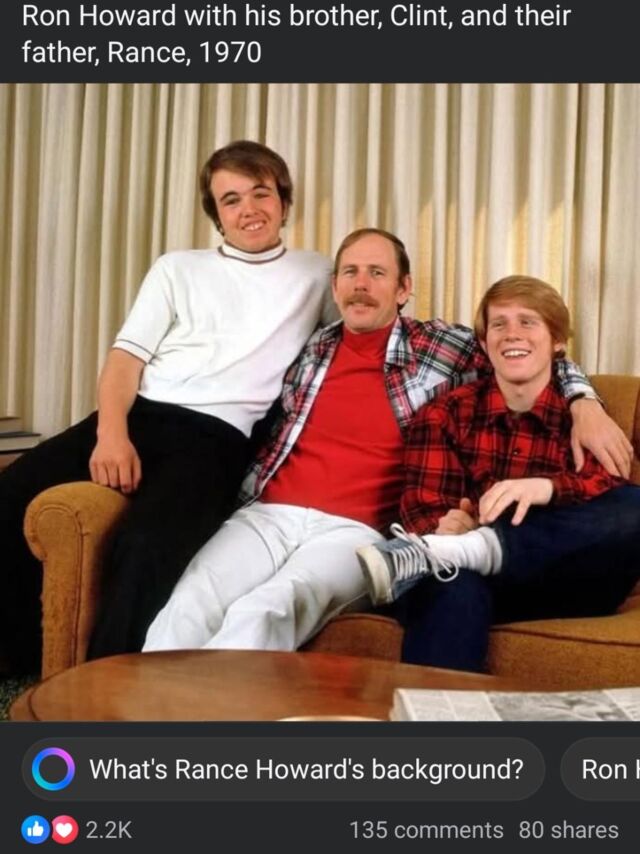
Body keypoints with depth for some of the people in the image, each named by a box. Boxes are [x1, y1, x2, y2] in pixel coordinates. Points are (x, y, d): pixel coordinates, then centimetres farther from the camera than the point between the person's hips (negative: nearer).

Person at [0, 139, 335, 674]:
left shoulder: (317, 276, 19)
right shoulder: (179, 269, 20)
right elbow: (127, 357, 9)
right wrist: (111, 433, -10)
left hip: (215, 434, -3)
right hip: (137, 415, 3)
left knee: (149, 544, -35)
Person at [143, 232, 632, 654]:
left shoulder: (444, 348, 9)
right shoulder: (310, 352, 17)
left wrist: (584, 403, -1)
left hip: (356, 532, -3)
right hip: (269, 514, 3)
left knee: (262, 615, -34)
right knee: (190, 606, -28)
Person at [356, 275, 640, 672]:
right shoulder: (445, 413, 15)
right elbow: (421, 507, 3)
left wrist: (546, 488, -27)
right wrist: (445, 528, -23)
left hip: (565, 583, 2)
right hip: (470, 578, -1)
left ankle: (444, 551, -35)